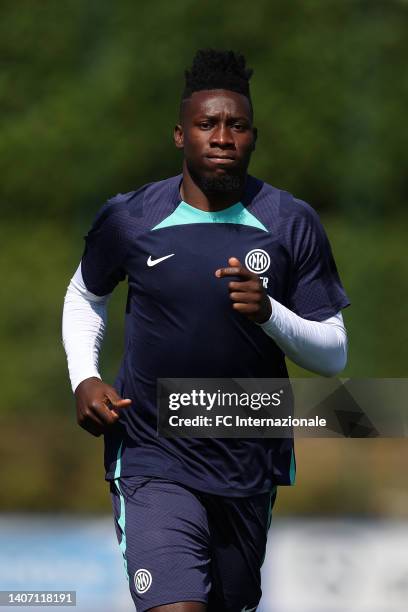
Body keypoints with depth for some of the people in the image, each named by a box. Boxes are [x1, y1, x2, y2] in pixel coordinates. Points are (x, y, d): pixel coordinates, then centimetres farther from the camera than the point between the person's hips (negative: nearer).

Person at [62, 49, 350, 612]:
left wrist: (270, 313, -21)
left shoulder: (292, 224, -4)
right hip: (152, 458, -2)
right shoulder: (127, 219, -4)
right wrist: (83, 379, 1)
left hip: (250, 467, 2)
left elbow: (334, 355, -2)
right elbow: (85, 296, 17)